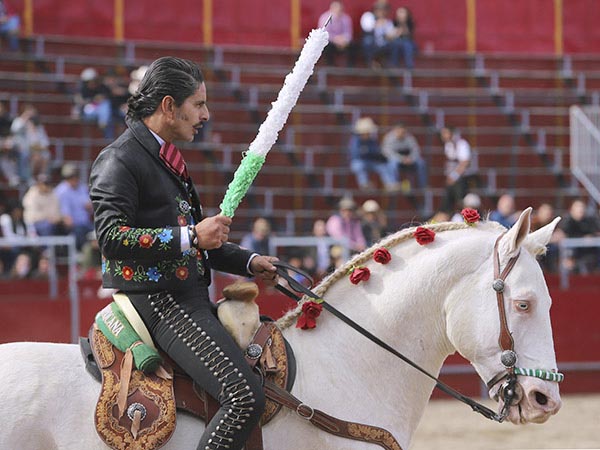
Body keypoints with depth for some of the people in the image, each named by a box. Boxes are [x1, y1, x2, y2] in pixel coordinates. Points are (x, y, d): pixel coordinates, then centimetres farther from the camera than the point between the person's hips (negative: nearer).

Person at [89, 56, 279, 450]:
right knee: (246, 395, -23)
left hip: (190, 298, 10)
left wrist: (249, 262, 17)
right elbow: (111, 237, -22)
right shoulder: (119, 160, -10)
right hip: (159, 302, -10)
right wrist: (190, 237, -25)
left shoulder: (166, 158, 21)